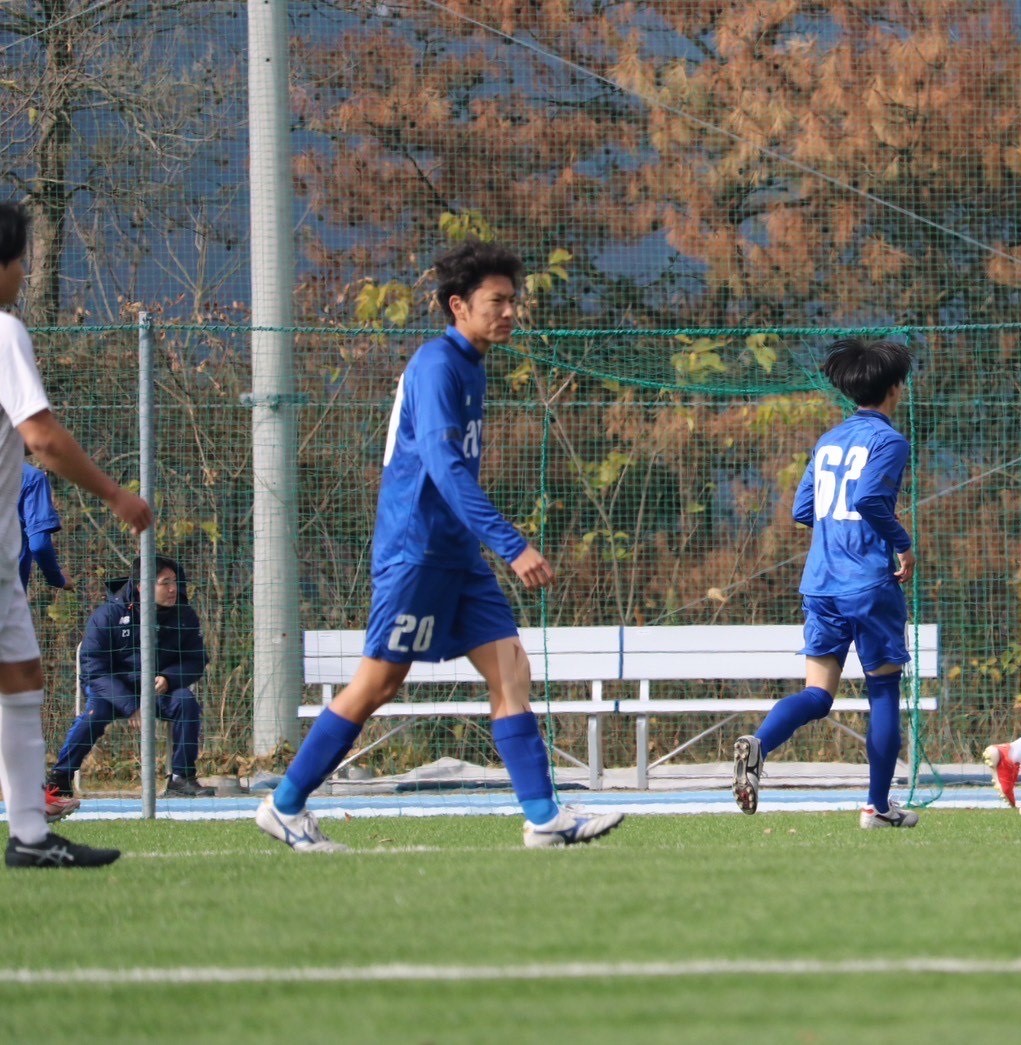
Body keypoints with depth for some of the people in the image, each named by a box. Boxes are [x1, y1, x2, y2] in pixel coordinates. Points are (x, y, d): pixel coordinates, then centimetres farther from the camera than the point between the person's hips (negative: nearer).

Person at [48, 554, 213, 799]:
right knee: (96, 710, -32)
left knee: (186, 702, -25)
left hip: (159, 690, 3)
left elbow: (197, 661, 0)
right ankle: (59, 779, -21)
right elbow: (94, 668, -18)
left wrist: (168, 679, -23)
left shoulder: (184, 616, -7)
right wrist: (130, 706, -28)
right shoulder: (108, 614, -17)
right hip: (113, 689, -3)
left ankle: (181, 778, -16)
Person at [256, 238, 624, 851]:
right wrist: (513, 547, -30)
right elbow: (444, 467, -25)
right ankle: (284, 806, 6)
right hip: (415, 549, -9)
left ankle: (545, 819, -5)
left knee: (510, 671, -1)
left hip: (455, 553, 9)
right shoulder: (437, 365, -15)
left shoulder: (470, 366, 15)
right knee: (377, 685, -4)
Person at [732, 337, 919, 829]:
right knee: (883, 691, 8)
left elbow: (802, 508, 16)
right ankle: (878, 806, 11)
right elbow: (870, 498, -21)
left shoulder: (828, 441, 16)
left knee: (817, 695, 2)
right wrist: (902, 543, -9)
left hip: (820, 583, 6)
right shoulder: (887, 440, -6)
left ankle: (757, 743, -28)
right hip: (869, 585, -6)